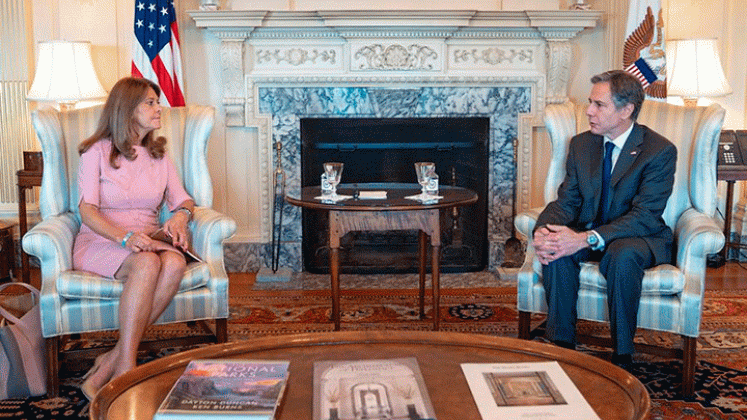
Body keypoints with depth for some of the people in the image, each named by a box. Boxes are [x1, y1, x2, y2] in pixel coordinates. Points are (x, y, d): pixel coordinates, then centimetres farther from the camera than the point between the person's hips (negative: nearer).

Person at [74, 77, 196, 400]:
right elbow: (87, 210, -10)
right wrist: (124, 237, -28)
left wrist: (180, 215, -14)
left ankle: (112, 363, -30)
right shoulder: (97, 152, 0)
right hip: (100, 242, -4)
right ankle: (127, 368, -34)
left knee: (175, 261, -33)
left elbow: (183, 200, 11)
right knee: (147, 263, -38)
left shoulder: (159, 155, 16)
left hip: (147, 241, 4)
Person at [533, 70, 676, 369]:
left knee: (623, 255, -38)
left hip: (640, 238, -4)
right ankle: (562, 346, -19)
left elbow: (645, 216, -22)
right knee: (555, 248, -28)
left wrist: (587, 239, -34)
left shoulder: (660, 151, -13)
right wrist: (542, 231, -23)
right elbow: (566, 202, 1)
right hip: (588, 235, 4)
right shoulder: (581, 144, 4)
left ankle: (622, 358, -23)